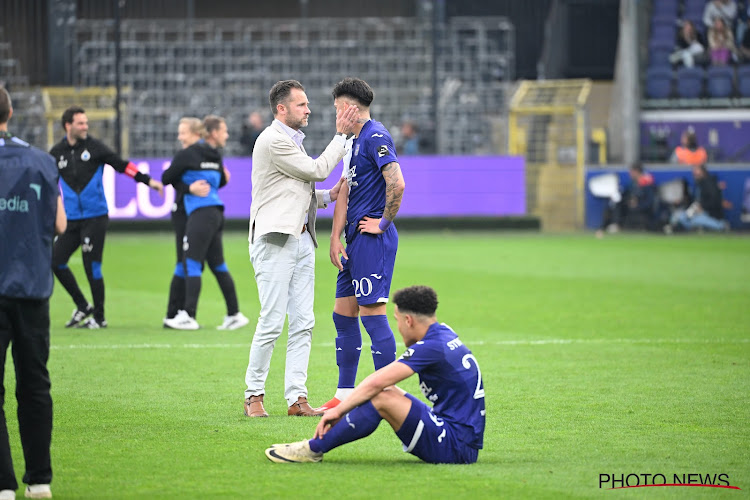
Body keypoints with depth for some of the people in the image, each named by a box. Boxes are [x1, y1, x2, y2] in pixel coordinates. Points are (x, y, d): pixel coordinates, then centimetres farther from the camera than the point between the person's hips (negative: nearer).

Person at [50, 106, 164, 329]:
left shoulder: (94, 147, -1)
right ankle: (82, 306, 14)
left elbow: (122, 165, 1)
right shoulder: (57, 152, 6)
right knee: (56, 261, -3)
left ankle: (99, 317, 7)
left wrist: (147, 180, -6)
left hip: (95, 217, -4)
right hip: (72, 219, 4)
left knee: (92, 267, -6)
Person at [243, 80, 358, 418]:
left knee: (303, 323, 3)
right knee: (272, 322, -10)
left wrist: (329, 196, 9)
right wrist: (341, 135, -2)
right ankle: (254, 395, -1)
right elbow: (317, 170, -9)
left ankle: (296, 397, 3)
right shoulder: (272, 140, -9)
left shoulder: (292, 140, 22)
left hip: (301, 241, 10)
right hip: (275, 240, -10)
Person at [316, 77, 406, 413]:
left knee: (372, 313, -10)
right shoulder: (355, 142, 19)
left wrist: (383, 223, -14)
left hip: (373, 240, -10)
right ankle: (345, 395, 17)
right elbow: (344, 193, 18)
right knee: (343, 314, 11)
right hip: (357, 241, 10)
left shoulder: (376, 138, -13)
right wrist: (336, 237, 9)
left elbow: (397, 184, -24)